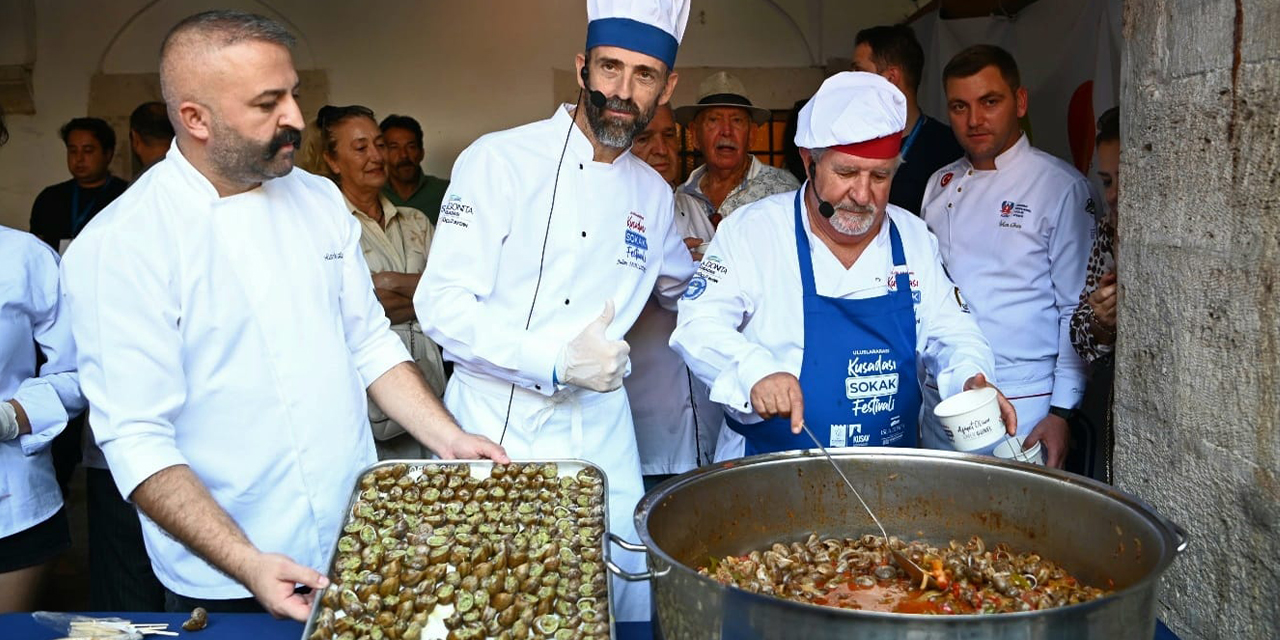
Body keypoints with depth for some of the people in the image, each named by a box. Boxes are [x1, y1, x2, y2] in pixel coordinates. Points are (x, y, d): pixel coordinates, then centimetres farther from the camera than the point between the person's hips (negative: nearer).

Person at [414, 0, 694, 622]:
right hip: (496, 425, -4)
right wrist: (558, 361, -22)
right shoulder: (499, 160, -9)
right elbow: (442, 304, -14)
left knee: (627, 598, 8)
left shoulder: (652, 194, 9)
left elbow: (683, 286, 31)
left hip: (600, 431, 5)